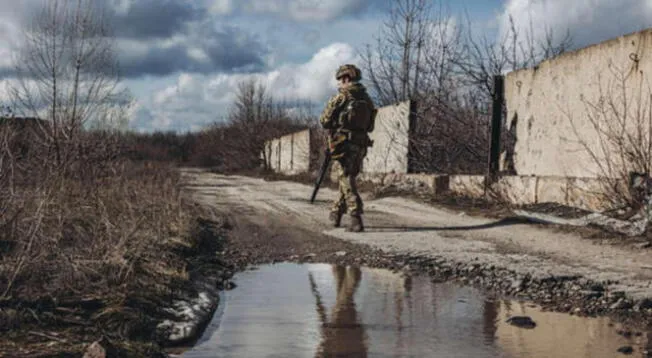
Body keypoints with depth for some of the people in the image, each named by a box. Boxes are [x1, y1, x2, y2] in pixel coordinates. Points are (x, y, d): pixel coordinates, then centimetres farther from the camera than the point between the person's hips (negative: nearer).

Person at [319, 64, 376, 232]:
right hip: (361, 145, 6)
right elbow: (369, 126, 13)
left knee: (347, 181, -5)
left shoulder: (341, 97, -9)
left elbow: (324, 120, -6)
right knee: (347, 179, 18)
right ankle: (336, 213, 30)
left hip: (343, 145, -6)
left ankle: (356, 219, -16)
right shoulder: (367, 99, 9)